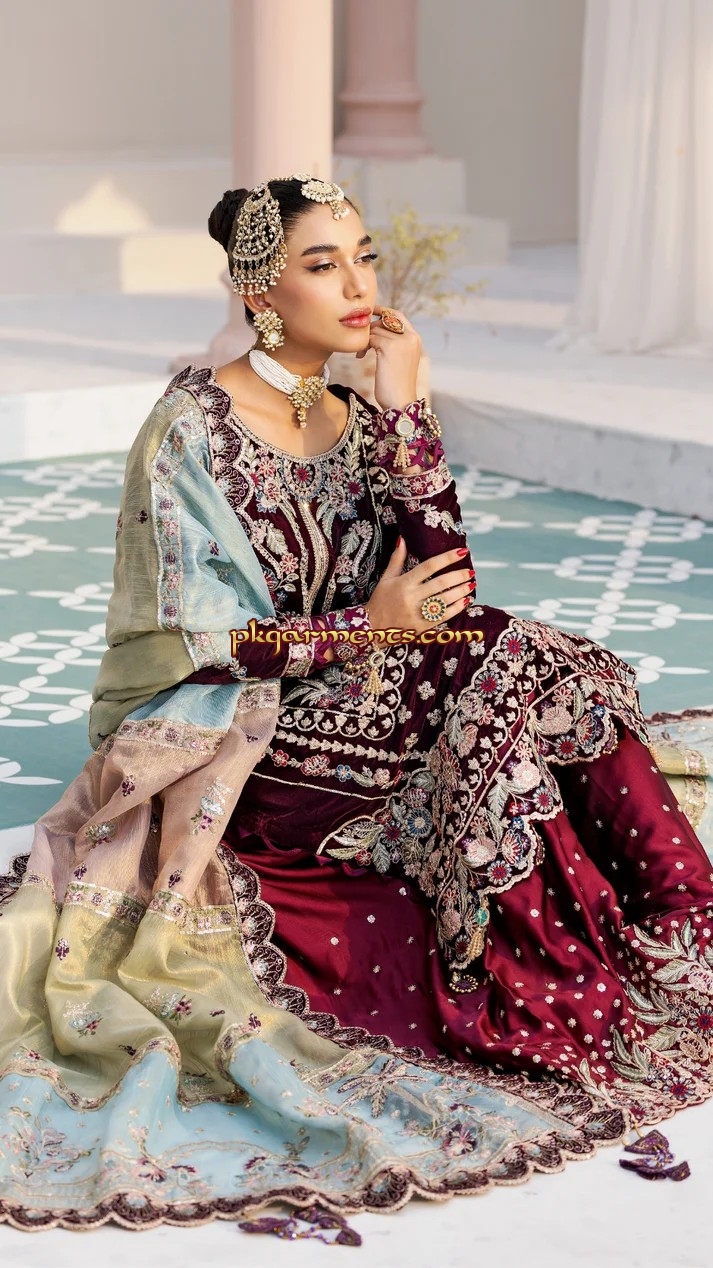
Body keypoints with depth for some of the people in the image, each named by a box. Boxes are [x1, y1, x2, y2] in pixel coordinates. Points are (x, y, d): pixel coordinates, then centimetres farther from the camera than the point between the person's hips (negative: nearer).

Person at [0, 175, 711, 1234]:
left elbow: (442, 587, -5)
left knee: (520, 669, -19)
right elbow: (193, 641, -14)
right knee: (510, 678, -25)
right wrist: (368, 629, -20)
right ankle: (559, 1004, -15)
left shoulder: (362, 424, 9)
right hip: (229, 753, -6)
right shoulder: (194, 426, -11)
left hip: (343, 713, 6)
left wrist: (406, 413, -11)